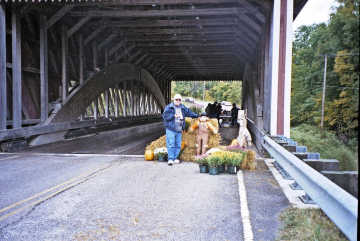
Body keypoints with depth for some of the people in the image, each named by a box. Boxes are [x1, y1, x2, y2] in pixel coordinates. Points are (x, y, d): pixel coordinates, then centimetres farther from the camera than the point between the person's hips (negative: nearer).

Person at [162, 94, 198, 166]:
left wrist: (197, 115, 28)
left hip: (179, 130, 5)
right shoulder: (169, 107, -2)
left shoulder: (183, 108, 14)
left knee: (178, 145, 5)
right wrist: (174, 115, -21)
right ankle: (170, 159, -8)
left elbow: (189, 112, 28)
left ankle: (175, 158, 13)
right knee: (171, 144, -11)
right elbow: (165, 116, -12)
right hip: (170, 129, -5)